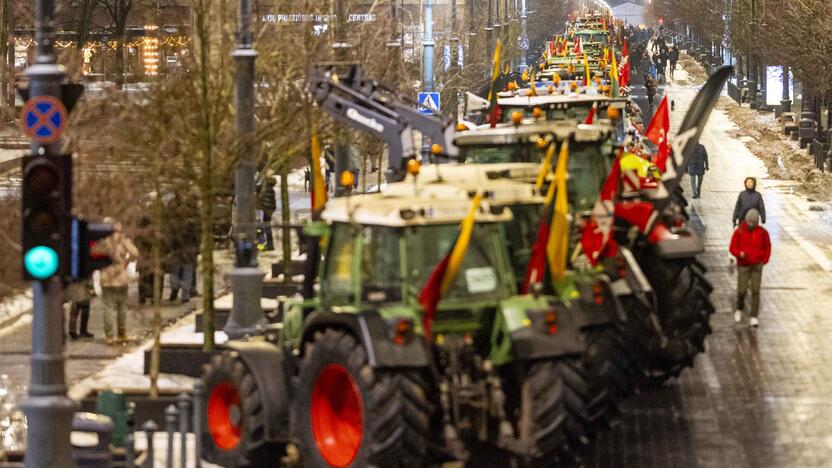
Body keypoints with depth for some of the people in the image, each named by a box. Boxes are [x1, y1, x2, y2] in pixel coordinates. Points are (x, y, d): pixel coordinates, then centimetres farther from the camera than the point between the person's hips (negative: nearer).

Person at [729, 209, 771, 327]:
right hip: (743, 265, -1)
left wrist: (764, 260, 3)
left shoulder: (762, 232, -4)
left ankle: (754, 317, 2)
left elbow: (767, 247, 11)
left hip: (757, 266, 1)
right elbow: (733, 248, -5)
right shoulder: (739, 232, -9)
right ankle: (739, 309, 31)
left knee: (755, 291, -3)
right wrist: (740, 253, -25)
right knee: (742, 290, -1)